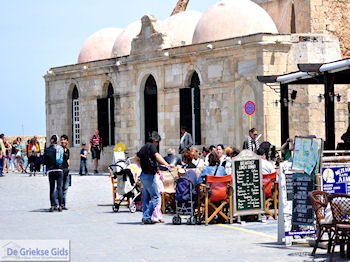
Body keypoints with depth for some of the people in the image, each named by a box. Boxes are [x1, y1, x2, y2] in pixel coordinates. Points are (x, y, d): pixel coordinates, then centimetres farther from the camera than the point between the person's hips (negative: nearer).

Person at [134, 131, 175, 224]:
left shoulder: (144, 147, 16)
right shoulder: (151, 146, -11)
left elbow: (136, 158, 30)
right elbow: (157, 156, -28)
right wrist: (166, 164, -40)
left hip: (143, 175, 10)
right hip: (149, 175, -10)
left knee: (146, 197, 15)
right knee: (156, 197, -7)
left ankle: (145, 217, 18)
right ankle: (146, 217, -10)